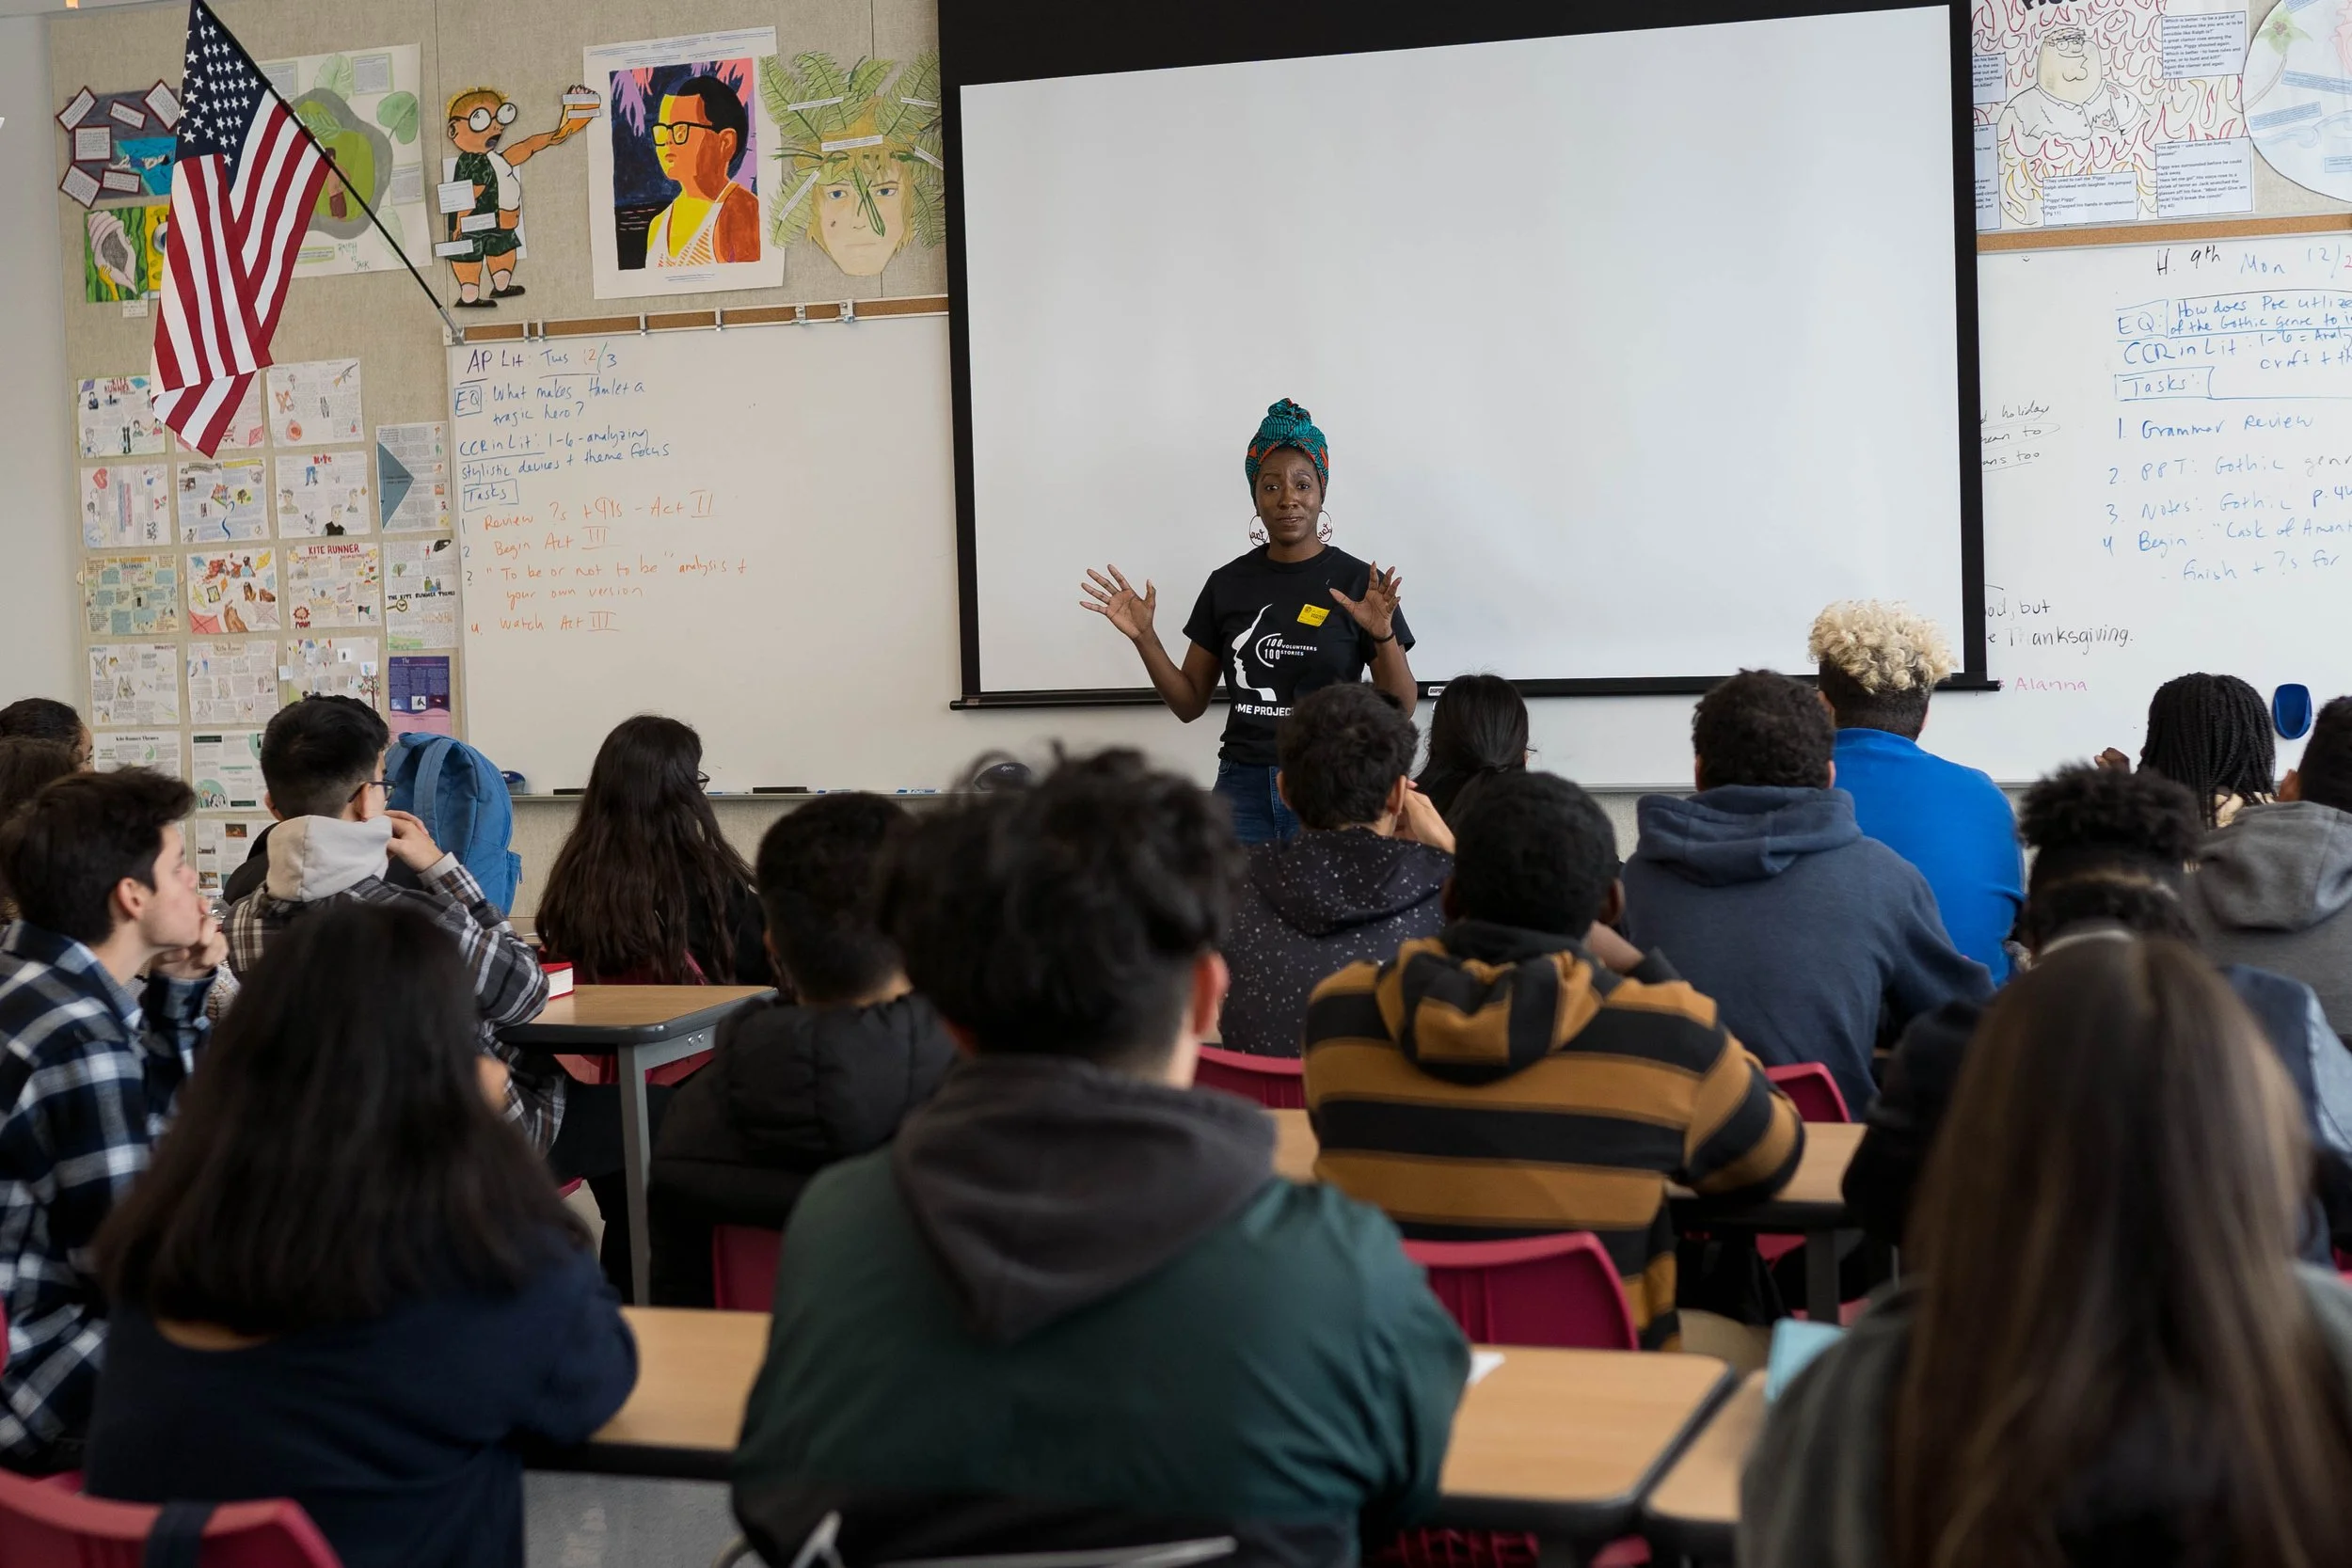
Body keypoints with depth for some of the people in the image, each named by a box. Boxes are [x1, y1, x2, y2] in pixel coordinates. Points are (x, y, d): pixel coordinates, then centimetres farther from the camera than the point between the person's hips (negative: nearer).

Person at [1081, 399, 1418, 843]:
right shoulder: (1228, 584, 5)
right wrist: (1143, 637, -5)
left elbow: (1401, 710, -6)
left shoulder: (1358, 581, -4)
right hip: (1243, 789, 2)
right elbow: (1190, 703, 9)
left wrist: (1383, 636, -22)